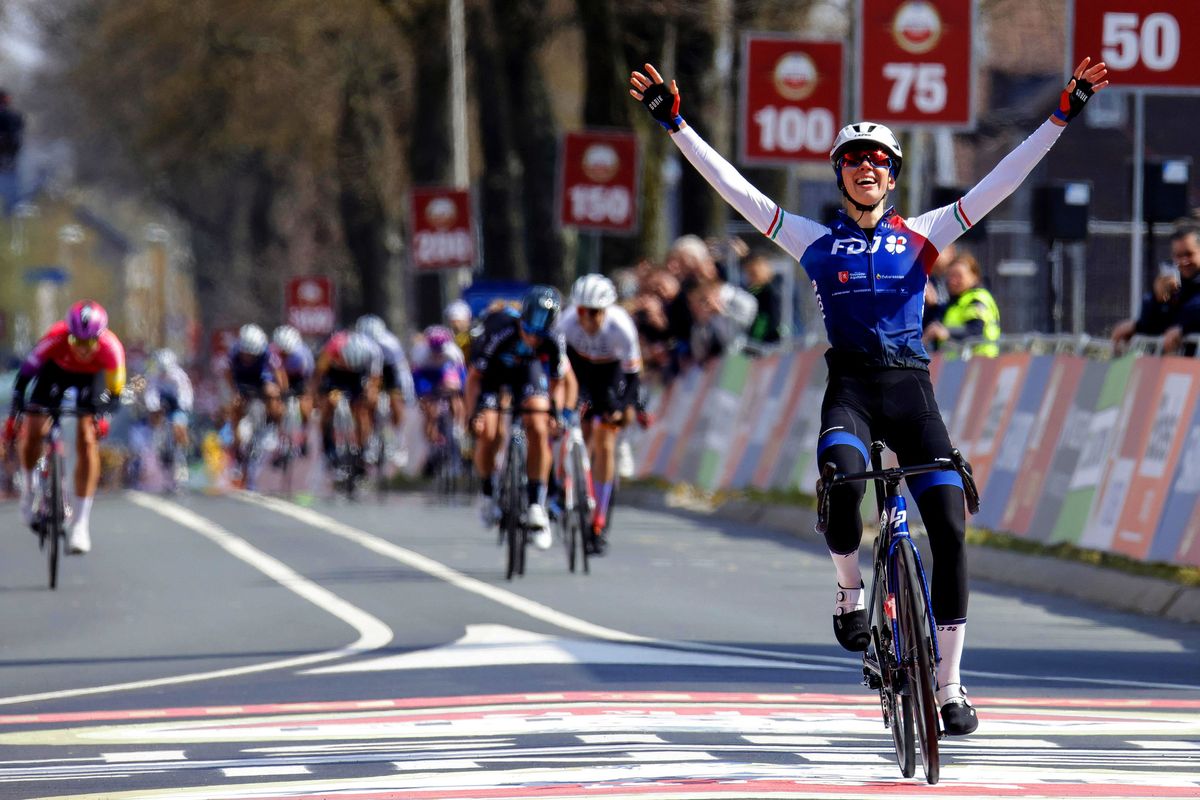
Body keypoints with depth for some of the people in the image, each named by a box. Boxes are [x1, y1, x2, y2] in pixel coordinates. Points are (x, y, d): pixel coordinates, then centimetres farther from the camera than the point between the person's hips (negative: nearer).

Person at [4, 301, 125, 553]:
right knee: (32, 433, -12)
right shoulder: (56, 337, -38)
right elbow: (26, 373, -25)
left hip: (92, 377, -1)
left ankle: (81, 525, -12)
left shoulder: (111, 348, -36)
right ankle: (29, 487, 21)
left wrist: (101, 415, -34)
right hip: (57, 370, 1)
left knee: (87, 441, -15)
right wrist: (13, 414, -27)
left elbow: (115, 391, -19)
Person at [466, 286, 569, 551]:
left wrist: (555, 411, -26)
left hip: (526, 370, 2)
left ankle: (537, 507, -13)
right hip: (492, 371, -2)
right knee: (488, 433, -20)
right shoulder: (499, 335, -37)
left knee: (538, 430, -18)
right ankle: (487, 494, 7)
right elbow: (474, 377, -25)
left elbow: (557, 382, -10)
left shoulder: (553, 343, -28)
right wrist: (473, 415, -32)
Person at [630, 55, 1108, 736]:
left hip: (911, 386, 1)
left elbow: (999, 185, 6)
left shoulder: (920, 236, 10)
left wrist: (1064, 115, -1)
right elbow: (733, 186, 7)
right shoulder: (816, 241, 10)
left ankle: (950, 686, 1)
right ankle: (850, 590, -4)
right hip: (850, 386, -1)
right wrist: (674, 123, 1)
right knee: (840, 481, -34)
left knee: (950, 526, -9)